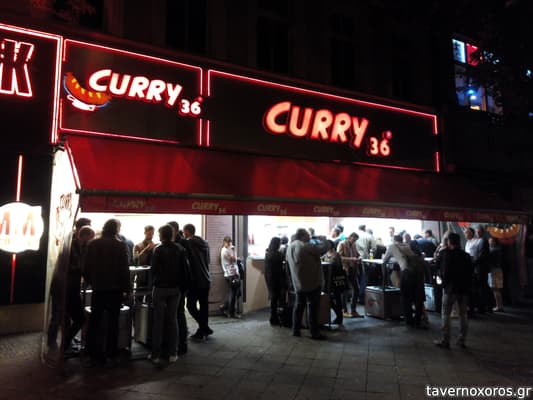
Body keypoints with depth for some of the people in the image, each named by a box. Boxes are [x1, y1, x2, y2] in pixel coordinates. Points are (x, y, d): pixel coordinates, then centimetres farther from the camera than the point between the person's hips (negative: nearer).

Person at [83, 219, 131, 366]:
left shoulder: (93, 244, -1)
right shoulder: (120, 245, -10)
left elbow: (86, 267, 2)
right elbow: (125, 269, -11)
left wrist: (90, 282, 16)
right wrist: (127, 289, -3)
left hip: (97, 288, 2)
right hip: (115, 289, -1)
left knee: (95, 321, 8)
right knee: (113, 321, 12)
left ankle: (95, 354, 9)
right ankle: (111, 352, 21)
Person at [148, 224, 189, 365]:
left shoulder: (158, 250, -12)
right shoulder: (180, 249, -1)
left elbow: (154, 269, -10)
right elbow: (185, 268, 1)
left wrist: (153, 283, 7)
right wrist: (181, 284, 10)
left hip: (160, 288, -3)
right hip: (175, 288, 3)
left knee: (158, 321, 5)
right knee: (172, 319, 11)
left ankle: (156, 354, 11)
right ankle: (172, 353, 14)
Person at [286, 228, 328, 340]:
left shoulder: (290, 246, 6)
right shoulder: (305, 246, -20)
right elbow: (322, 249, -19)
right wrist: (323, 239, 0)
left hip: (298, 283, 8)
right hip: (312, 282, -7)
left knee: (299, 306, 15)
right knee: (313, 308, 2)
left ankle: (296, 330, 20)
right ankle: (315, 333, 9)